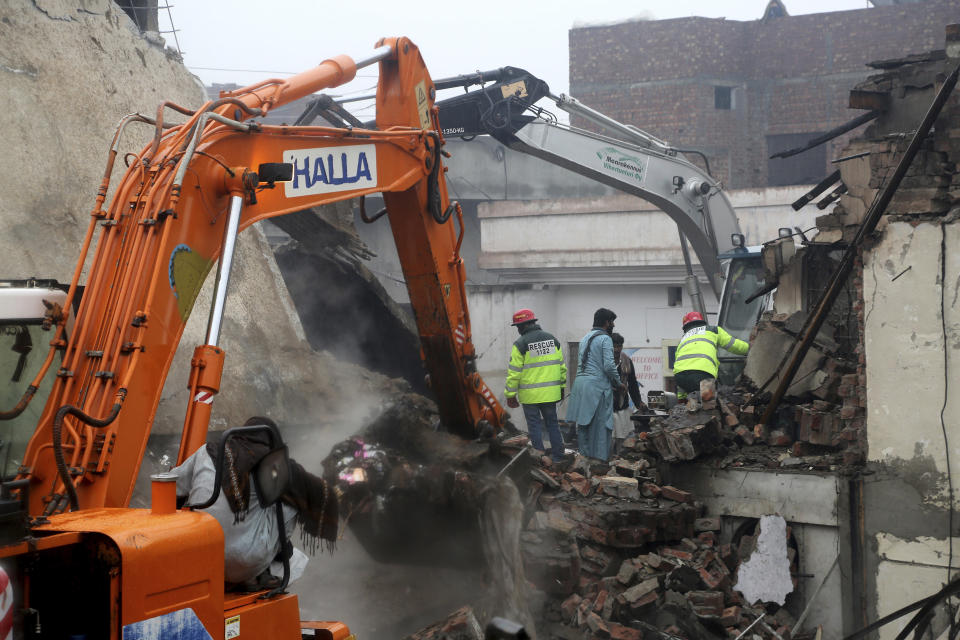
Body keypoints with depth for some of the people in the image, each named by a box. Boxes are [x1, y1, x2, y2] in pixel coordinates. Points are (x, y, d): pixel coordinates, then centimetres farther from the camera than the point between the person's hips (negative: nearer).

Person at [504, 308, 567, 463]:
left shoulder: (520, 344, -11)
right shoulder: (552, 340, 6)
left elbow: (514, 372, -11)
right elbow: (562, 366, 11)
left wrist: (510, 394, -5)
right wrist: (562, 386, 19)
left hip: (530, 395, -5)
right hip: (550, 392, 5)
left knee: (534, 425, 3)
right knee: (552, 423, 15)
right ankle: (557, 455, 19)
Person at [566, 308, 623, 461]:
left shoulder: (585, 338, 19)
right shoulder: (605, 339, -6)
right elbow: (608, 366, -15)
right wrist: (618, 383, 0)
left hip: (580, 381, 8)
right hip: (597, 384, -8)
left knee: (583, 423, 9)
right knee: (600, 425, -5)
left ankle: (584, 456, 12)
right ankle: (600, 459, -6)